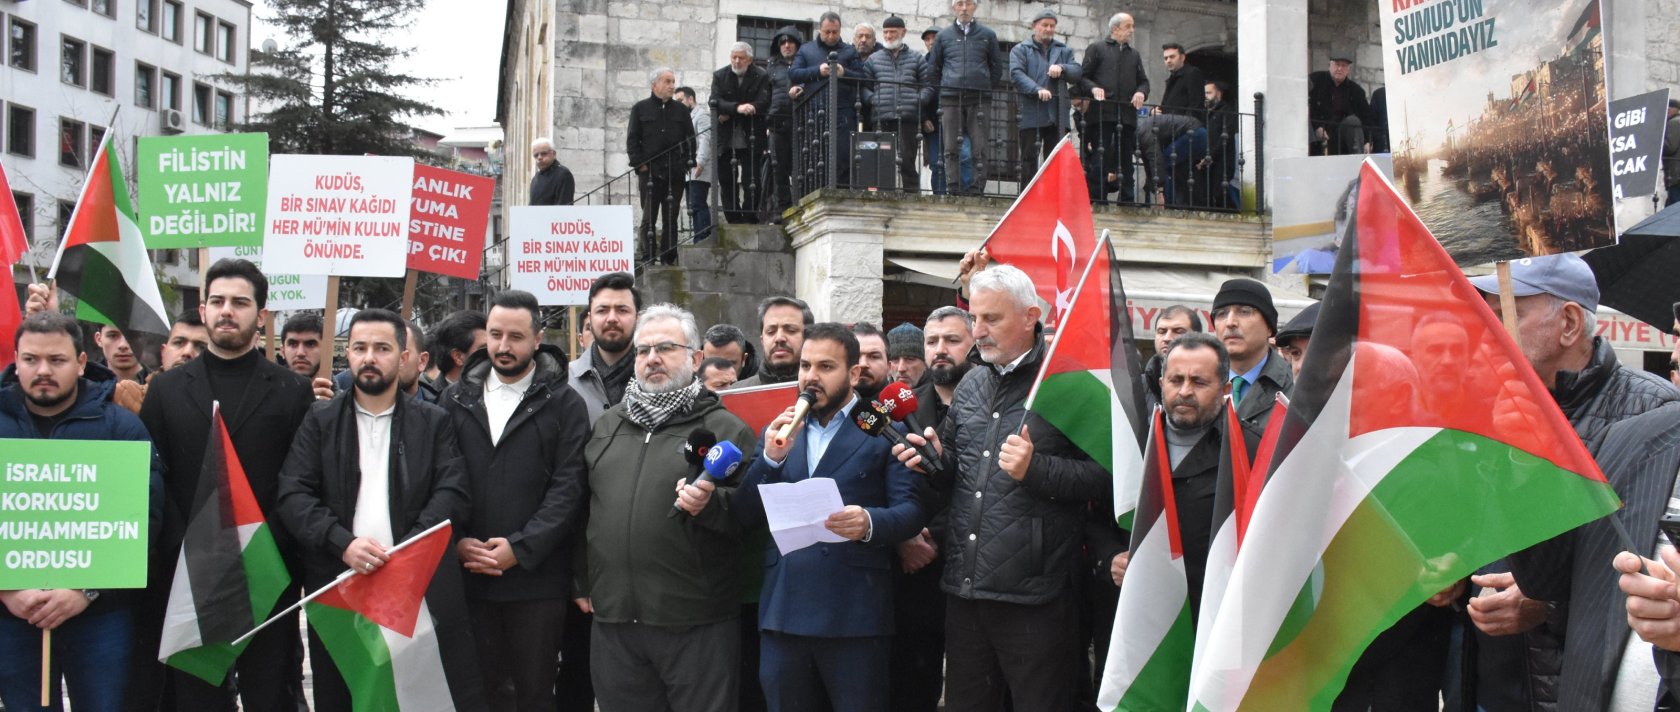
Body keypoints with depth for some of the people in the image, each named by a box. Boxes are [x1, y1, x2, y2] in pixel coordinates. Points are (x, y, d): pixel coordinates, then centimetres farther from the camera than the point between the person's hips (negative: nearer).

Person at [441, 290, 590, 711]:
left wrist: (520, 548, -15)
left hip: (537, 578, -3)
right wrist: (457, 541, -7)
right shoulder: (458, 399, 10)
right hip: (469, 576, 3)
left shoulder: (563, 403, -1)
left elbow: (568, 487, -8)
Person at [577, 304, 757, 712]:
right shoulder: (606, 426, 16)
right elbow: (582, 507, 21)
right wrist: (583, 581, 18)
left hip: (696, 623, -4)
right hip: (613, 618, 5)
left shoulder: (725, 429, 0)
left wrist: (710, 505, -25)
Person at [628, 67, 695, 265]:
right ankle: (648, 258, 0)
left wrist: (688, 163, 3)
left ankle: (669, 258, 9)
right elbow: (632, 139, 3)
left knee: (671, 218, 5)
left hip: (675, 172, 2)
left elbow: (690, 138, 13)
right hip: (650, 172, -2)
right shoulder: (640, 108, 6)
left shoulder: (680, 109, 13)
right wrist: (639, 163, -6)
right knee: (649, 218, -2)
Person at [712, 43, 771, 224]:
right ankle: (733, 220, 9)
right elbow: (715, 102, -7)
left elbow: (762, 105, -12)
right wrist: (737, 108, -26)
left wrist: (729, 115, -12)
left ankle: (749, 219, 6)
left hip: (751, 140, -2)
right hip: (726, 140, 2)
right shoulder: (720, 76, 6)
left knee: (751, 182, -3)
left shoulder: (761, 77, 0)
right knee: (727, 182, 3)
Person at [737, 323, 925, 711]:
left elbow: (910, 511, -7)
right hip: (783, 611, 4)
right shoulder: (778, 431, 15)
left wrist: (869, 522, -27)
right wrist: (770, 457, -8)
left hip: (855, 614, -4)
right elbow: (744, 514, 8)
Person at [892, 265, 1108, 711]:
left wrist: (1035, 469, -24)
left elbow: (1103, 477, -12)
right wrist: (936, 460, 2)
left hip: (1033, 598, -6)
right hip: (964, 590, 7)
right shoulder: (970, 386, 14)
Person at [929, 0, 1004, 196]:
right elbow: (933, 69, 16)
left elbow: (997, 68, 14)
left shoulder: (987, 35, 11)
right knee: (951, 147, -2)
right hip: (950, 99, 1)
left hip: (979, 100, -1)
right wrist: (943, 90, 11)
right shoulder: (943, 36, 12)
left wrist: (985, 88, 10)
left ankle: (978, 187, -4)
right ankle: (954, 188, -1)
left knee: (980, 147, -6)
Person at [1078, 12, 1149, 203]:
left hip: (1127, 114, 5)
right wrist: (1093, 88, -16)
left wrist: (1141, 92, -1)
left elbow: (1143, 81, 21)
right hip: (1104, 112, -5)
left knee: (1126, 158, 5)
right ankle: (1096, 199, -7)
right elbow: (1083, 76, 3)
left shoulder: (1134, 54, 23)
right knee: (1100, 158, -8)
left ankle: (1127, 200, 7)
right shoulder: (1097, 48, 8)